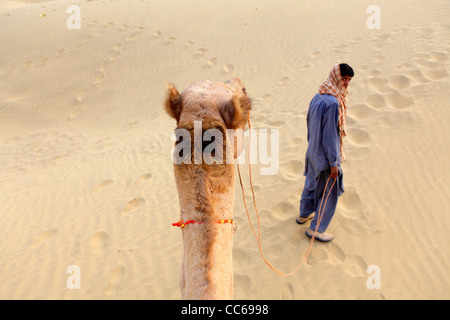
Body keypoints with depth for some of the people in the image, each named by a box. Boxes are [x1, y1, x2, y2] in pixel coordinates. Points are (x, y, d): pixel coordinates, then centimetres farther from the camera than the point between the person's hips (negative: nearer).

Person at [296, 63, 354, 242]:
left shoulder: (318, 97, 2)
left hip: (313, 152, 9)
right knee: (329, 192, 7)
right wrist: (333, 163, -18)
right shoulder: (333, 103, -26)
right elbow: (330, 134, -25)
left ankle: (304, 214, 45)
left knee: (311, 183, 25)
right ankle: (316, 228, 18)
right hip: (325, 156, -9)